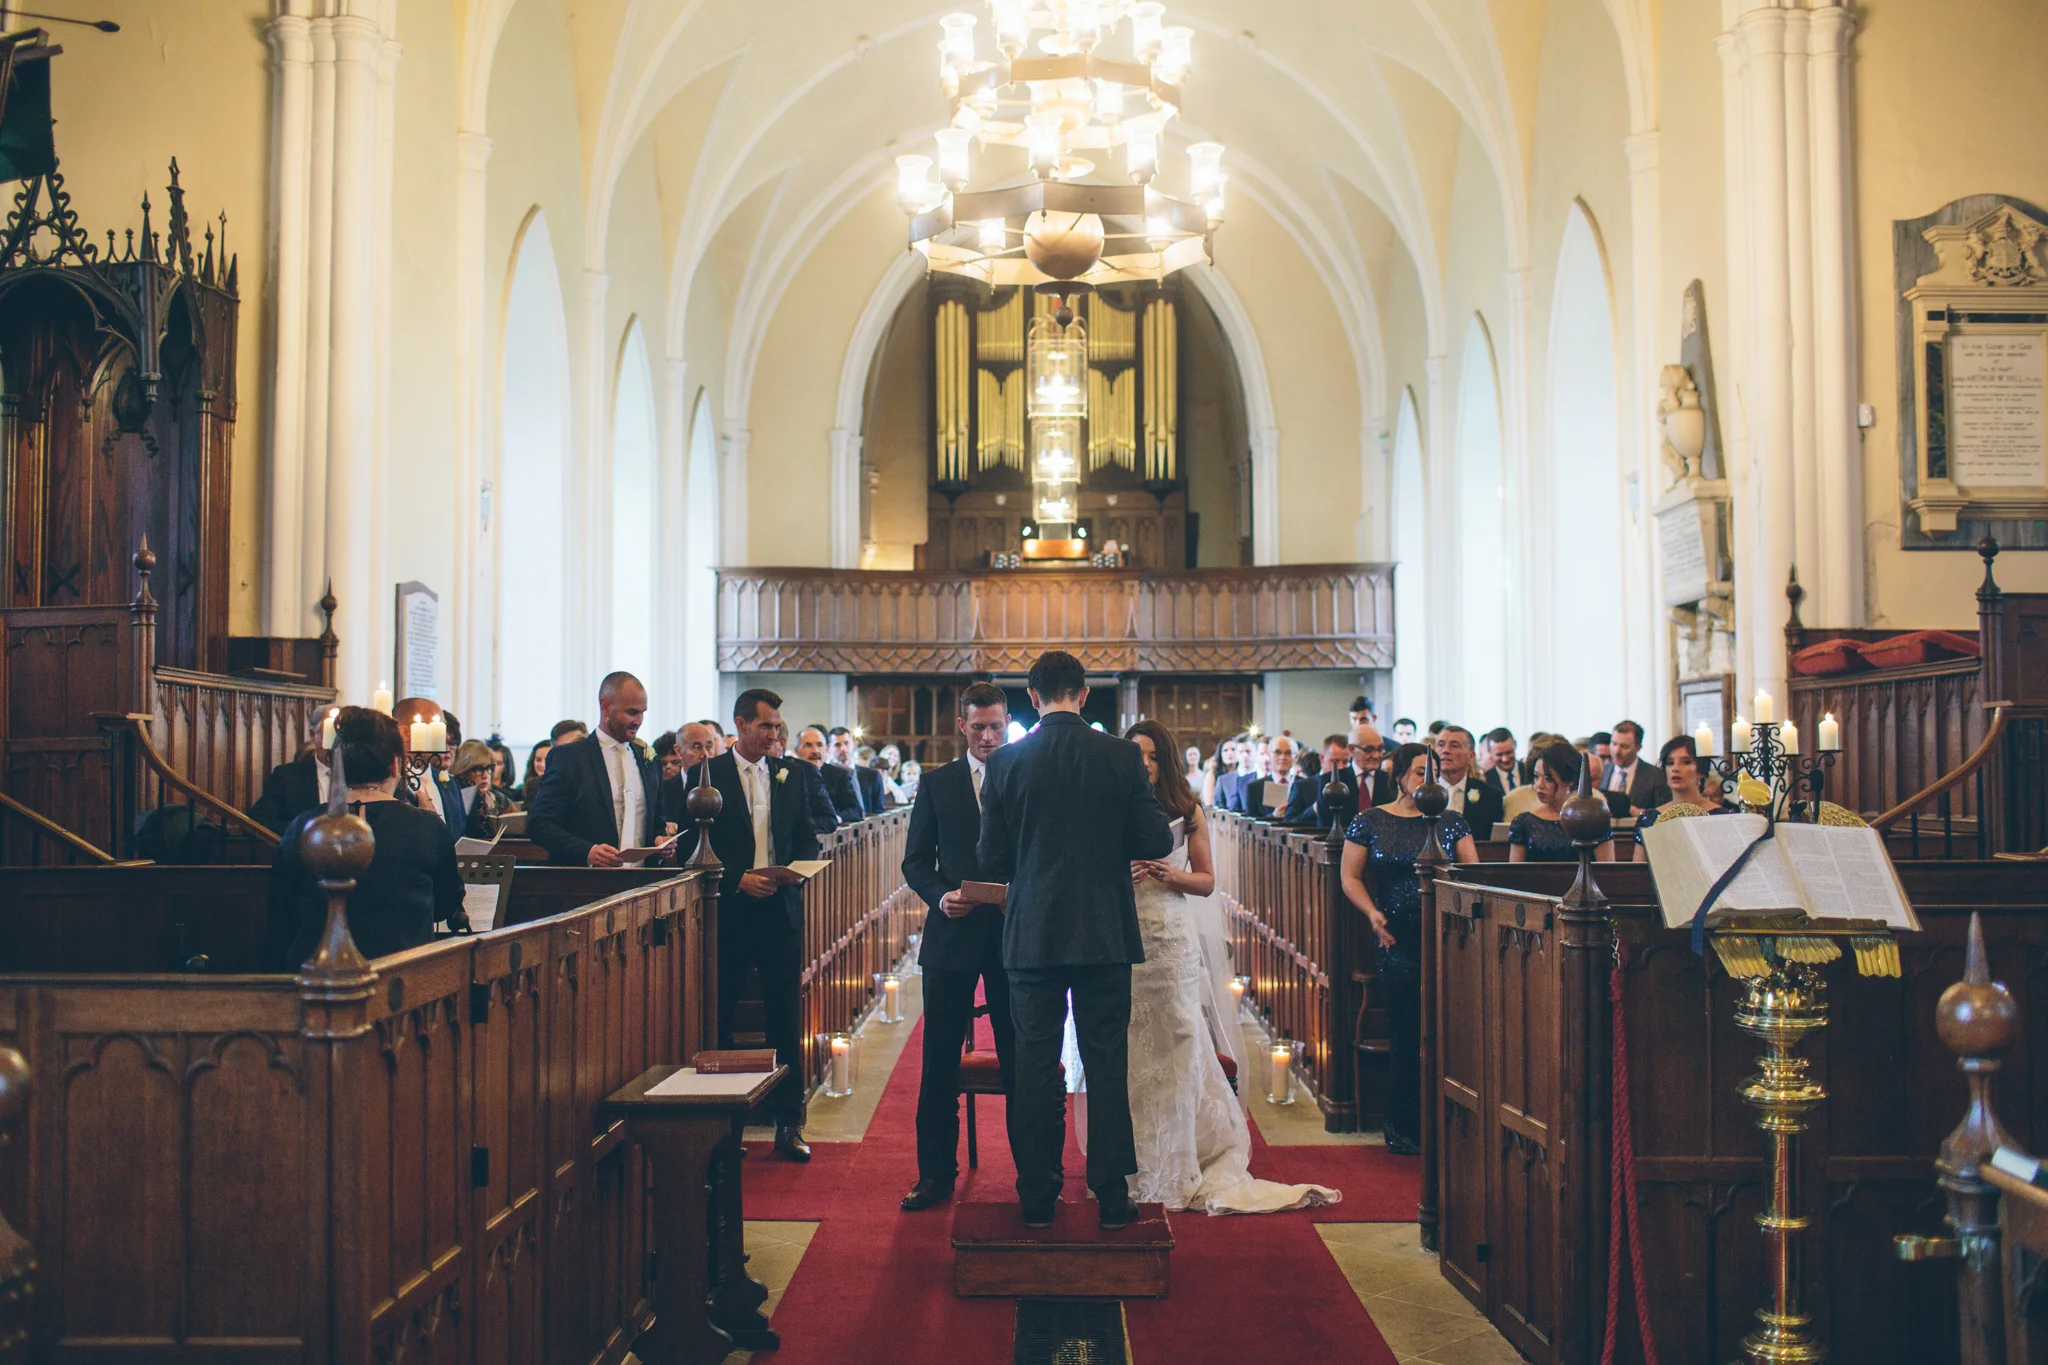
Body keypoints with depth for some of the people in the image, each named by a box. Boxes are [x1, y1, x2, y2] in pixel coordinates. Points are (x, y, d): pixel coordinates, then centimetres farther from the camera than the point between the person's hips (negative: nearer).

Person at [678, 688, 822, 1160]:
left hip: (781, 908, 3)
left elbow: (807, 838, 15)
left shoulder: (789, 776, 11)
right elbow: (693, 845, -4)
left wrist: (792, 871, -5)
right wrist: (738, 879, -14)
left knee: (785, 1016, 3)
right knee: (721, 1017, 4)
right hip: (729, 909, -3)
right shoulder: (706, 775, 0)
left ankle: (789, 1122, 10)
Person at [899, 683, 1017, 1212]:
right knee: (940, 1061, 4)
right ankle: (935, 1173, 13)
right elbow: (916, 861, 6)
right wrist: (940, 896, -12)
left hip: (1015, 935, -1)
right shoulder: (936, 784, 7)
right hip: (952, 935, 1)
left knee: (1021, 1059, 6)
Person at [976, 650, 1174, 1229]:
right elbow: (1157, 842, -4)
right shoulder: (1122, 755, -5)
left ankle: (1037, 1197, 13)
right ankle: (1111, 1198, 10)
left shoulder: (1005, 762, -4)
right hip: (1105, 935, 0)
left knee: (1035, 1065, 8)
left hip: (1033, 935, 0)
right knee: (1106, 1065, 6)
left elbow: (991, 859, 0)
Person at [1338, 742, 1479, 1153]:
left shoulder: (1450, 822, 11)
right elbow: (1349, 876, 7)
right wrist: (1372, 913, -8)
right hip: (1398, 941, -1)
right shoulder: (1370, 822, 6)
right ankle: (1403, 1127, 10)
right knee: (1406, 1032, -1)